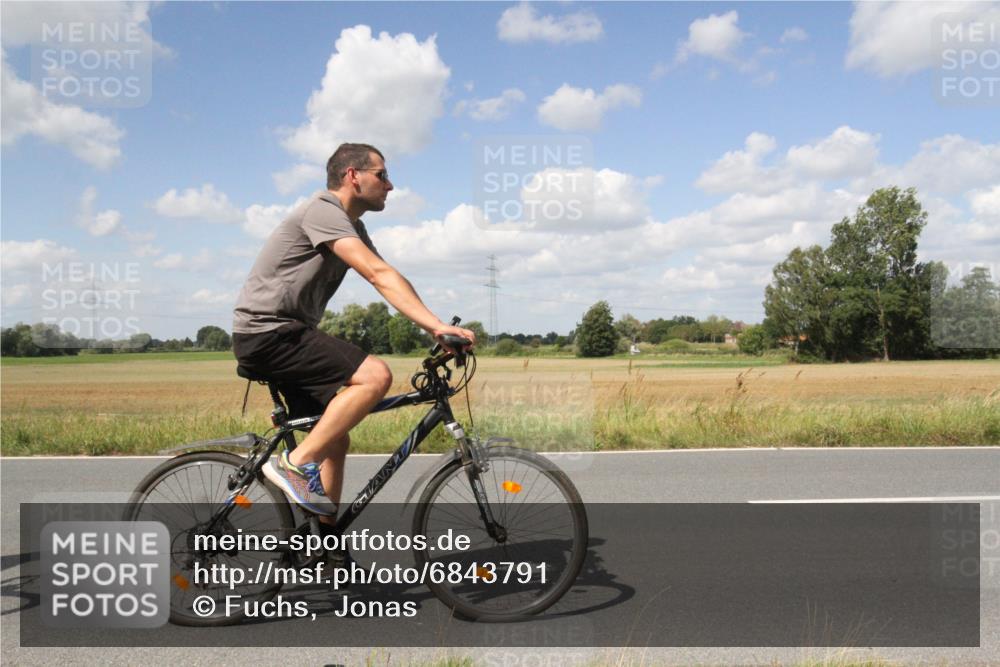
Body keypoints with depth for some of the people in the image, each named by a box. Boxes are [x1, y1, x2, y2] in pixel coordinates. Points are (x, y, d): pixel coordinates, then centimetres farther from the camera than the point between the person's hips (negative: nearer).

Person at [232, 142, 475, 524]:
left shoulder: (351, 227, 17)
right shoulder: (323, 212, -15)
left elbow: (387, 281, 9)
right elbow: (379, 275, -27)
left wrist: (435, 329, -2)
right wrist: (436, 324, -32)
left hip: (283, 335, 10)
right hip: (267, 332, -10)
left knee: (335, 439, 9)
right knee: (374, 376, -24)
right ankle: (296, 464, -16)